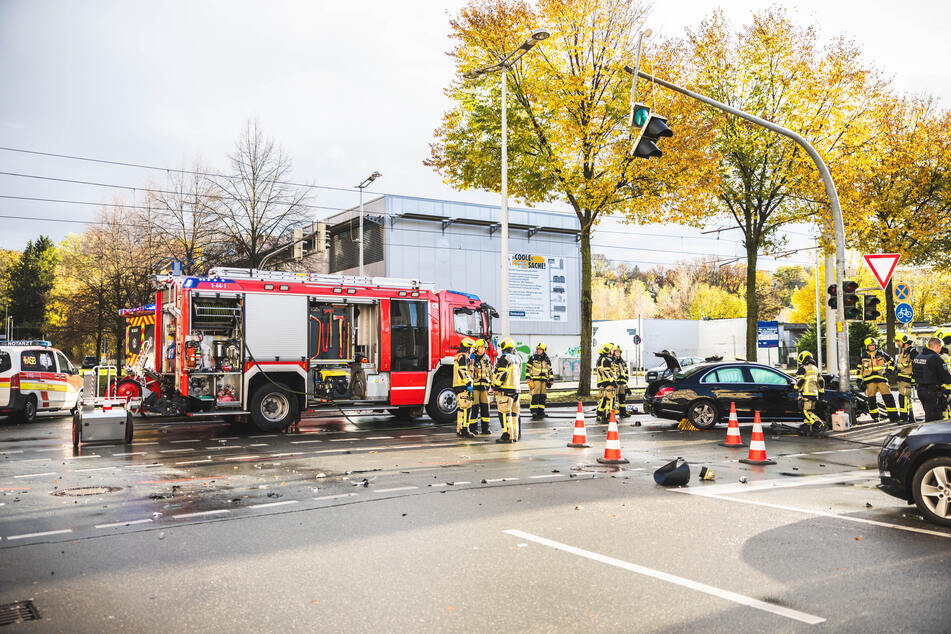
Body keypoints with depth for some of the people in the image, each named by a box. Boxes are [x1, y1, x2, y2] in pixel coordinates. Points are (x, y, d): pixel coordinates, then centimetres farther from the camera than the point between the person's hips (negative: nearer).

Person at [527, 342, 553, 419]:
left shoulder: (547, 360, 12)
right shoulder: (533, 358, 0)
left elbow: (550, 370, 20)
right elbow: (528, 368, 0)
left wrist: (551, 379, 17)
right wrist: (528, 378, -7)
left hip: (544, 380, 4)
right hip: (535, 379, -4)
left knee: (543, 396, 4)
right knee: (535, 396, -12)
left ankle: (540, 411, 11)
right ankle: (534, 412, -11)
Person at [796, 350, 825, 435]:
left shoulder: (803, 368, -5)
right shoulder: (815, 369, 20)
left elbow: (800, 381, -14)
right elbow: (821, 381, 23)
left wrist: (797, 388, 1)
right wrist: (821, 391, 29)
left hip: (806, 393, -8)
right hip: (815, 394, 8)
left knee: (807, 411, -10)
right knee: (810, 411, 11)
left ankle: (820, 424, -22)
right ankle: (807, 429, 9)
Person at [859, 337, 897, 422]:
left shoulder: (881, 354, 9)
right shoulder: (864, 356, 11)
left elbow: (890, 361, 22)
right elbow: (860, 369, 17)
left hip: (881, 378, 0)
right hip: (869, 379, 0)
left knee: (888, 396, -9)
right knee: (871, 399, -1)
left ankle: (893, 415, -5)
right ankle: (875, 416, 10)